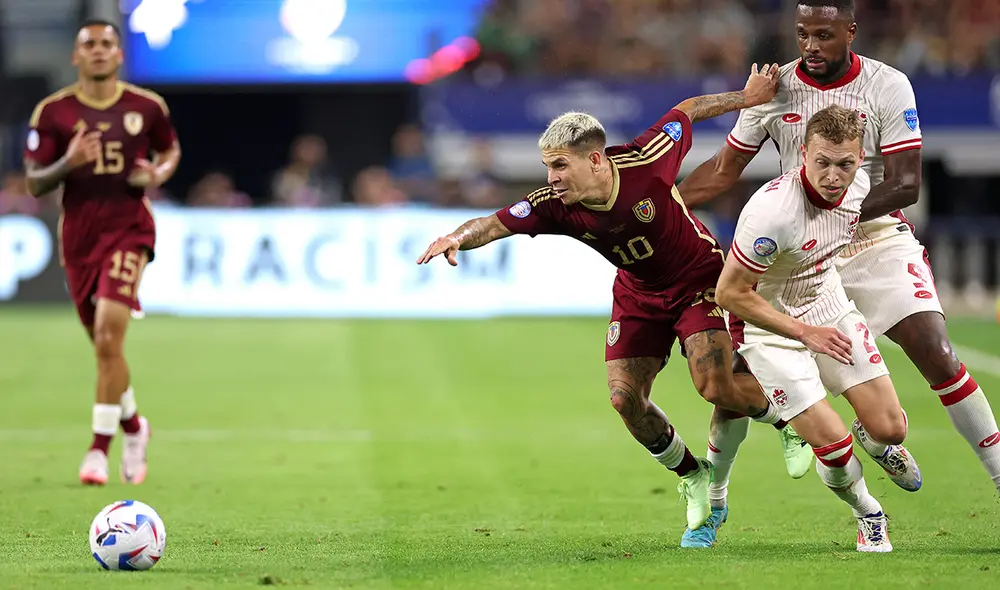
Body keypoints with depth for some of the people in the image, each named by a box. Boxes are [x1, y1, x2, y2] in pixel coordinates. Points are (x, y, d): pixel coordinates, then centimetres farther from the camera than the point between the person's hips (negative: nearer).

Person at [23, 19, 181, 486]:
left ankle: (100, 448, -13)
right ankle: (133, 427, 37)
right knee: (104, 345, 11)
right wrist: (68, 163, -20)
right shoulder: (52, 112, -1)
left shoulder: (147, 107, 1)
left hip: (129, 229, -2)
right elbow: (34, 184, -1)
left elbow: (170, 150, 19)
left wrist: (158, 175, -3)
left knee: (109, 336, -18)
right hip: (78, 234, 2)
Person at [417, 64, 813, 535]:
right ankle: (692, 476, 18)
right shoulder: (554, 206, -24)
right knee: (625, 397, -8)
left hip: (699, 278, -4)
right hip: (638, 292, 4)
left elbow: (687, 111, -15)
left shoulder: (646, 163, -32)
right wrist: (459, 237, -46)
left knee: (715, 386, -19)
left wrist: (746, 97, -7)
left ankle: (787, 420, 13)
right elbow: (495, 224, -25)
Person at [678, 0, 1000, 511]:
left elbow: (905, 184, -13)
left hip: (877, 239, -2)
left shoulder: (888, 87, -9)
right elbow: (724, 169, 8)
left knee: (937, 356, -16)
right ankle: (711, 487, 20)